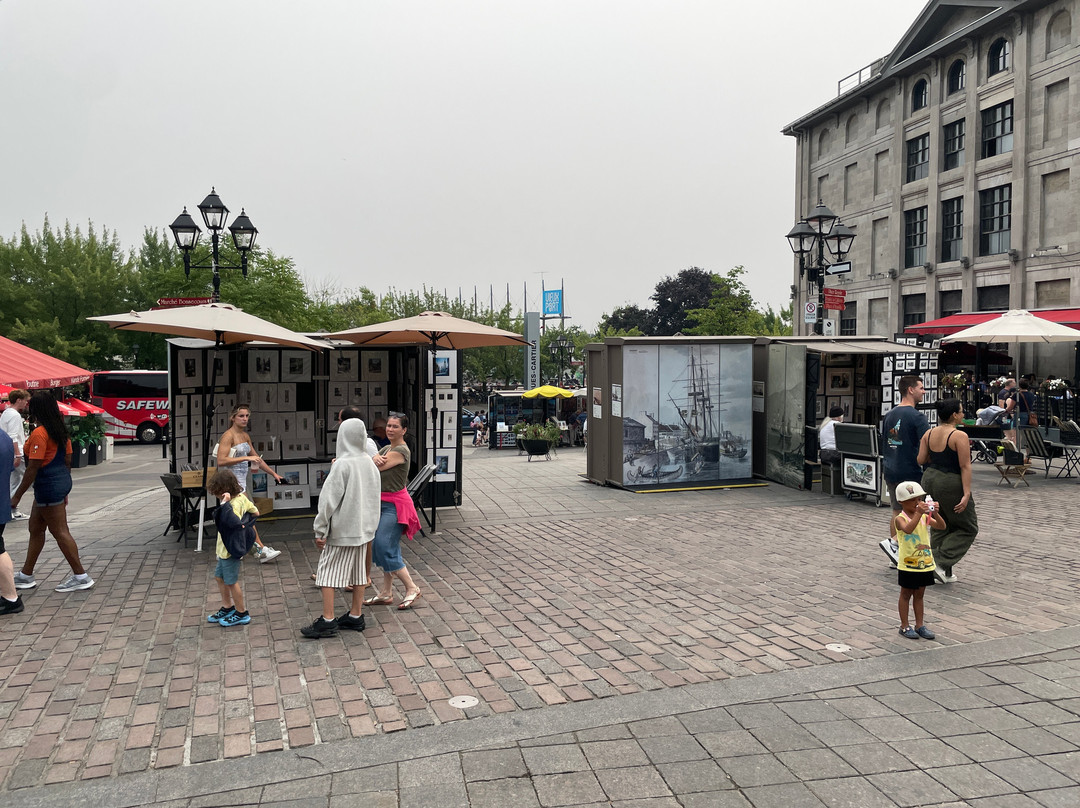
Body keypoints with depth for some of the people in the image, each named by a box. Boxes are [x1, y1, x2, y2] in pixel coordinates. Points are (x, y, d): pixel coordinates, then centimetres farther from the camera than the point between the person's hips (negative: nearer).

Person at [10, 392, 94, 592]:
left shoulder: (39, 434, -17)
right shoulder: (61, 431, 9)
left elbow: (33, 468, -19)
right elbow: (68, 460, 14)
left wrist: (17, 495, -11)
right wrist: (64, 489, 22)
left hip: (48, 485, -10)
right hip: (61, 481, 10)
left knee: (60, 532, -2)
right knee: (35, 528, 19)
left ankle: (81, 576, 3)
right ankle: (26, 575, 30)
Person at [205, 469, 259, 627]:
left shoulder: (234, 504, -28)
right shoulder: (241, 497, 0)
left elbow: (233, 521, -48)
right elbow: (255, 512, 12)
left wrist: (225, 503, -45)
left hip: (231, 550, -10)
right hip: (224, 549, 10)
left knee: (231, 582, 4)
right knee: (219, 577, 22)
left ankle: (242, 614, 19)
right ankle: (227, 608, 37)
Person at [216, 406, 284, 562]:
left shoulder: (245, 436, 13)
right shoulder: (228, 436, -14)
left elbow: (256, 457, 22)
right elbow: (221, 461, -24)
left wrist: (273, 473, 22)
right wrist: (246, 458, -26)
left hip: (240, 480, 9)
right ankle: (261, 551, -10)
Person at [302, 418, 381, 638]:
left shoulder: (342, 464, -18)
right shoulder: (369, 463, 3)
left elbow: (329, 499, -18)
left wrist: (320, 530, -12)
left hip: (342, 529, -7)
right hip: (363, 528, 7)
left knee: (328, 572, 1)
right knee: (358, 571, 13)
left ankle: (327, 620, 2)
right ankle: (355, 616, 21)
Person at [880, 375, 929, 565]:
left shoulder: (889, 415, 10)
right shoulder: (916, 417, -14)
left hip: (891, 472, 8)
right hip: (911, 473, -8)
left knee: (897, 511, 15)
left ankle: (895, 556, 19)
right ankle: (893, 542, -9)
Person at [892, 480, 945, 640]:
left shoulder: (924, 517, 4)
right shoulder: (900, 519, -14)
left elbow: (942, 526, -4)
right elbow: (908, 529, -34)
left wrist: (935, 513, -19)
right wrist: (918, 513, -37)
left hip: (925, 563, 5)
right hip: (907, 565, -5)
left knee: (919, 595, 15)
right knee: (906, 595, 8)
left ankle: (919, 625, 24)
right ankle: (905, 626, 17)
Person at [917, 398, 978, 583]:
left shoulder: (929, 434, 3)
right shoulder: (959, 436, -15)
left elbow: (921, 460, 3)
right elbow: (965, 466, -17)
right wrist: (966, 494, -19)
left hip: (930, 480, 7)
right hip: (950, 484, -7)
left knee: (939, 528, 16)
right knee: (968, 528, 9)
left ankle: (945, 573, 18)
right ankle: (941, 562, -2)